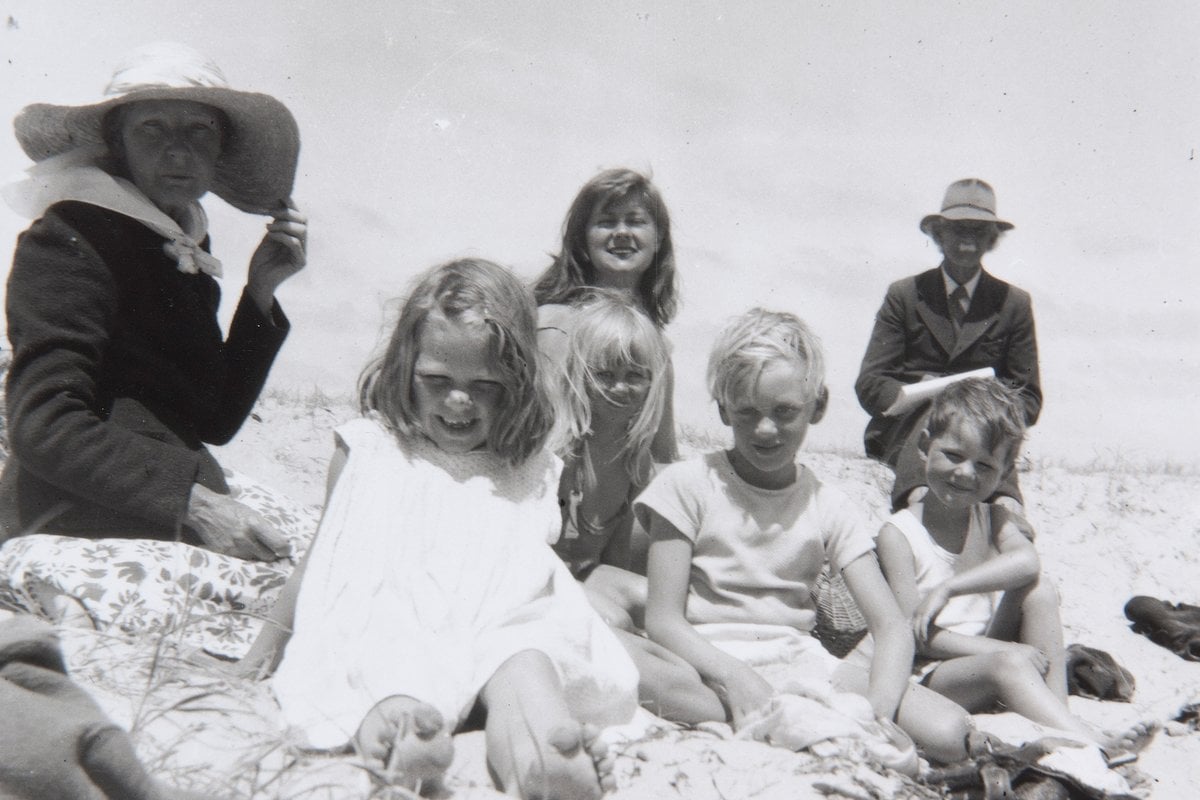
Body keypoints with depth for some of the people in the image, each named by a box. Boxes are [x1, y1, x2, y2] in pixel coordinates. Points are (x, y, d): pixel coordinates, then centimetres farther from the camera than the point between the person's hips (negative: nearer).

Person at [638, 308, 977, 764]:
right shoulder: (688, 485, -2)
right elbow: (663, 620, -6)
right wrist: (735, 678, -25)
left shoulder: (830, 508, 7)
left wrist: (878, 711, -21)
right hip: (708, 662, -2)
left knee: (949, 733, -17)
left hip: (800, 662, 3)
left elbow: (892, 629, 0)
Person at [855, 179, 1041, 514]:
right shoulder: (904, 295, 12)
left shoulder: (1015, 304, 15)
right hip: (905, 432, 0)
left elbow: (1028, 401, 12)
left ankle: (1004, 501, -58)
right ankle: (919, 492, -60)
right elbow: (869, 385, 5)